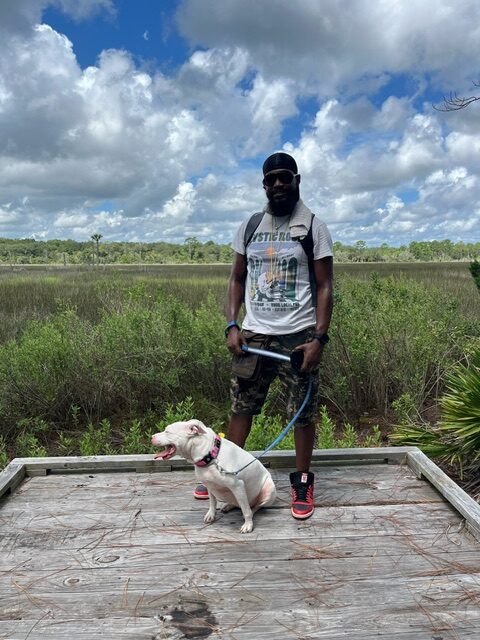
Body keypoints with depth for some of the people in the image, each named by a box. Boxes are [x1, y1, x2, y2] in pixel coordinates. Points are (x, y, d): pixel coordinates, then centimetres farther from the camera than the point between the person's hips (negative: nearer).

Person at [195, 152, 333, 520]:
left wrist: (319, 338, -13)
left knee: (302, 412, 6)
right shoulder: (249, 227, 9)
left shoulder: (313, 227, -1)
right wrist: (232, 326, -1)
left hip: (299, 337, -3)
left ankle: (303, 482, 23)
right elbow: (237, 279, 12)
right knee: (241, 405, 11)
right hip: (254, 335, 3)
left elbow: (324, 287, -4)